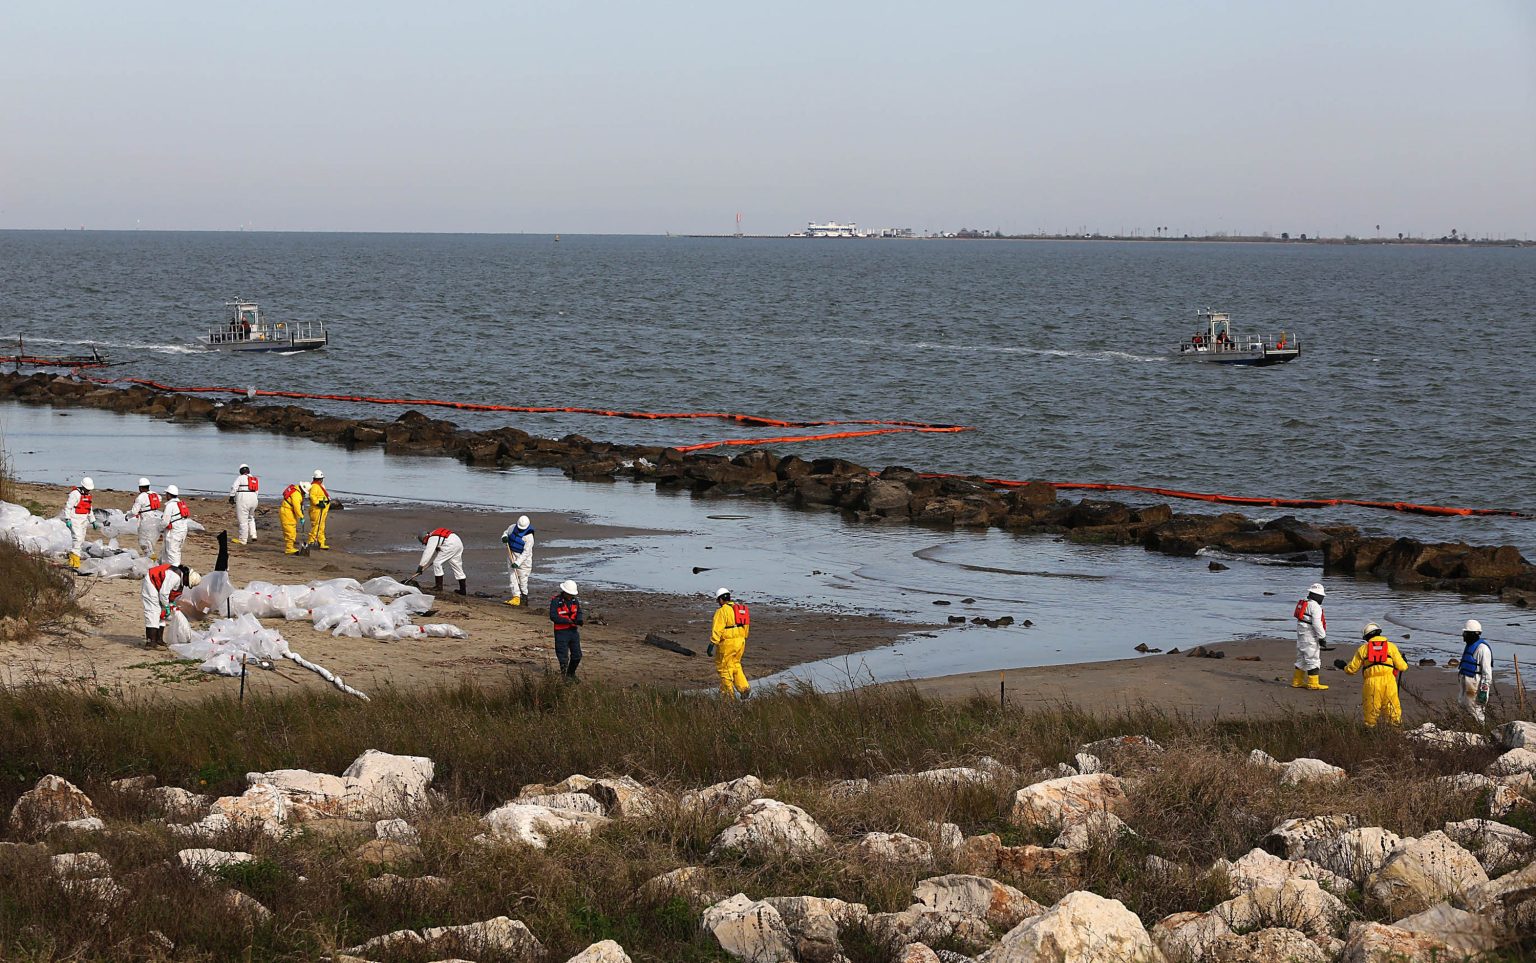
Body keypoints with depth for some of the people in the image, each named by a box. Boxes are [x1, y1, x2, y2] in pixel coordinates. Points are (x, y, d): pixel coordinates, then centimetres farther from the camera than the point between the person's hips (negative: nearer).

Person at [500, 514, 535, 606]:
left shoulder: (529, 537, -21)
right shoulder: (512, 528, -3)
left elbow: (526, 552, -23)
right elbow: (506, 533, 17)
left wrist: (517, 562, -28)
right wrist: (504, 537, -9)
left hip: (523, 558, -5)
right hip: (512, 556, 5)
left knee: (522, 578, -1)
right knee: (512, 576, -3)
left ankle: (524, 595, 17)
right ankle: (516, 597, -5)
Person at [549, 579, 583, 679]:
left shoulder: (575, 600, 6)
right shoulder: (556, 601, -13)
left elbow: (579, 613, 8)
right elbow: (553, 616, -20)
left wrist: (579, 620, -16)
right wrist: (568, 621, -28)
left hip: (573, 630, 6)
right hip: (561, 632, -6)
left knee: (577, 655, 11)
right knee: (563, 656, -1)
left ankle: (571, 673, 31)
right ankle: (564, 675, 12)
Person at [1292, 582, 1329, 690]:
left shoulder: (1303, 603, 13)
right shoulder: (1315, 606, -16)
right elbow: (1317, 624, -21)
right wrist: (1322, 637, -15)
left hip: (1301, 636, 10)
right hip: (1310, 638, -10)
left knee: (1302, 658, 16)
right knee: (1313, 659, -5)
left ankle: (1297, 681, 21)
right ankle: (1313, 683, -4)